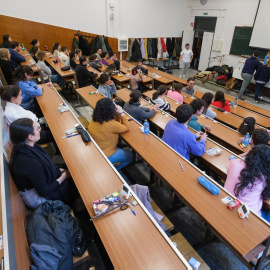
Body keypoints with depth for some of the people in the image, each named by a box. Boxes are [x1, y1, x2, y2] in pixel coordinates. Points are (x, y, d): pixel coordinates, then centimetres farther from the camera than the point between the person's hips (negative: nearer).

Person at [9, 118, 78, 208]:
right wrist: (63, 177, -15)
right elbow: (44, 191, -27)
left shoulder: (24, 147, -11)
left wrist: (59, 170, 0)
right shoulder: (30, 162, -38)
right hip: (40, 198, -8)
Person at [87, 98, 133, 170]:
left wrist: (117, 114, -4)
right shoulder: (110, 124, -32)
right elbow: (126, 128, -13)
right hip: (106, 156, -7)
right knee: (130, 156, 14)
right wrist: (121, 113, -12)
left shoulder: (94, 120, -9)